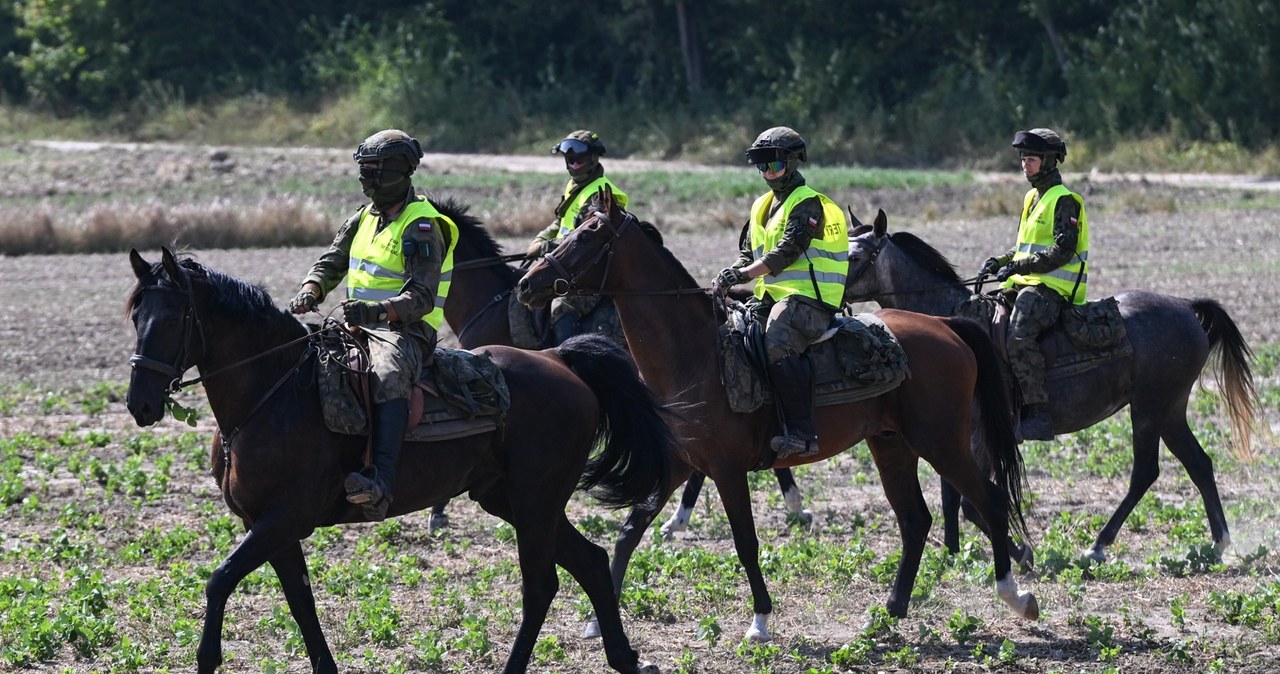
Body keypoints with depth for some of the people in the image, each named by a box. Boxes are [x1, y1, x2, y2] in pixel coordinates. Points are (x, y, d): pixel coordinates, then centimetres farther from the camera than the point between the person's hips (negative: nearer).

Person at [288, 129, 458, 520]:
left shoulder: (421, 229, -10)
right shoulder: (364, 219, 17)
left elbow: (421, 298, -19)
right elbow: (330, 264, 17)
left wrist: (377, 311, -37)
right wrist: (310, 291, -7)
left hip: (405, 330, -10)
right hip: (361, 326, 10)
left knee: (388, 377, -40)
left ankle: (380, 486, -59)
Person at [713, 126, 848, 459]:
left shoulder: (807, 204, -6)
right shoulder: (762, 207, 22)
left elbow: (787, 252, -18)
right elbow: (749, 253, 22)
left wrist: (743, 273, -26)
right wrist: (731, 274, -2)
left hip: (805, 297, -10)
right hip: (771, 297, 10)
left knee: (778, 345, -35)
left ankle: (802, 433, -40)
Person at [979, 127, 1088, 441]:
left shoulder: (1064, 201, -9)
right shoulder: (1033, 197, 20)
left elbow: (1063, 250, -19)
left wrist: (1019, 266, -22)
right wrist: (999, 261, 9)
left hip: (1053, 289, -10)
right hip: (1027, 285, 10)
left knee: (1019, 337, -32)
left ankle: (1039, 415, -33)